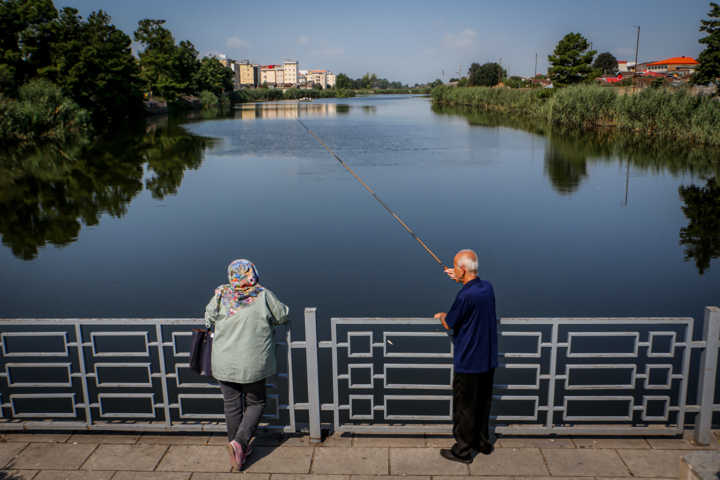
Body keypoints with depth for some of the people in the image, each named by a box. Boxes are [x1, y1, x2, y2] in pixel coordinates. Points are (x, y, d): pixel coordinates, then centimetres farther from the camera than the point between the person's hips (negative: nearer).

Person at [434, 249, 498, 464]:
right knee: (483, 403, 21)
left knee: (464, 407, 6)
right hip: (488, 360, 8)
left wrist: (441, 316, 8)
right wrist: (460, 280, 20)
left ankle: (462, 451, 18)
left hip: (468, 363, -8)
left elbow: (448, 324, -13)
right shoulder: (487, 287, -2)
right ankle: (483, 442, 35)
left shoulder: (465, 296, -26)